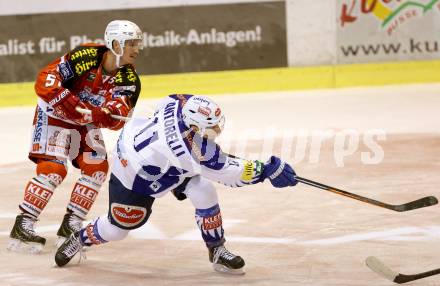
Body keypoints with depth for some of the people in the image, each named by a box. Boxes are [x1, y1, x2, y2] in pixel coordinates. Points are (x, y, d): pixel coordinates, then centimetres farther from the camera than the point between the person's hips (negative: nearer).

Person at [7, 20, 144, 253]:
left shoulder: (128, 79, -11)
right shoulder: (85, 57, -27)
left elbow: (117, 119, -20)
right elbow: (45, 81, -29)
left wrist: (105, 115, -42)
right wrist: (73, 105, -36)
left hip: (85, 123, 7)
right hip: (54, 115, -7)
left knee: (97, 167, -4)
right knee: (53, 169, -18)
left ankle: (70, 226, 5)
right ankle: (22, 227, -12)